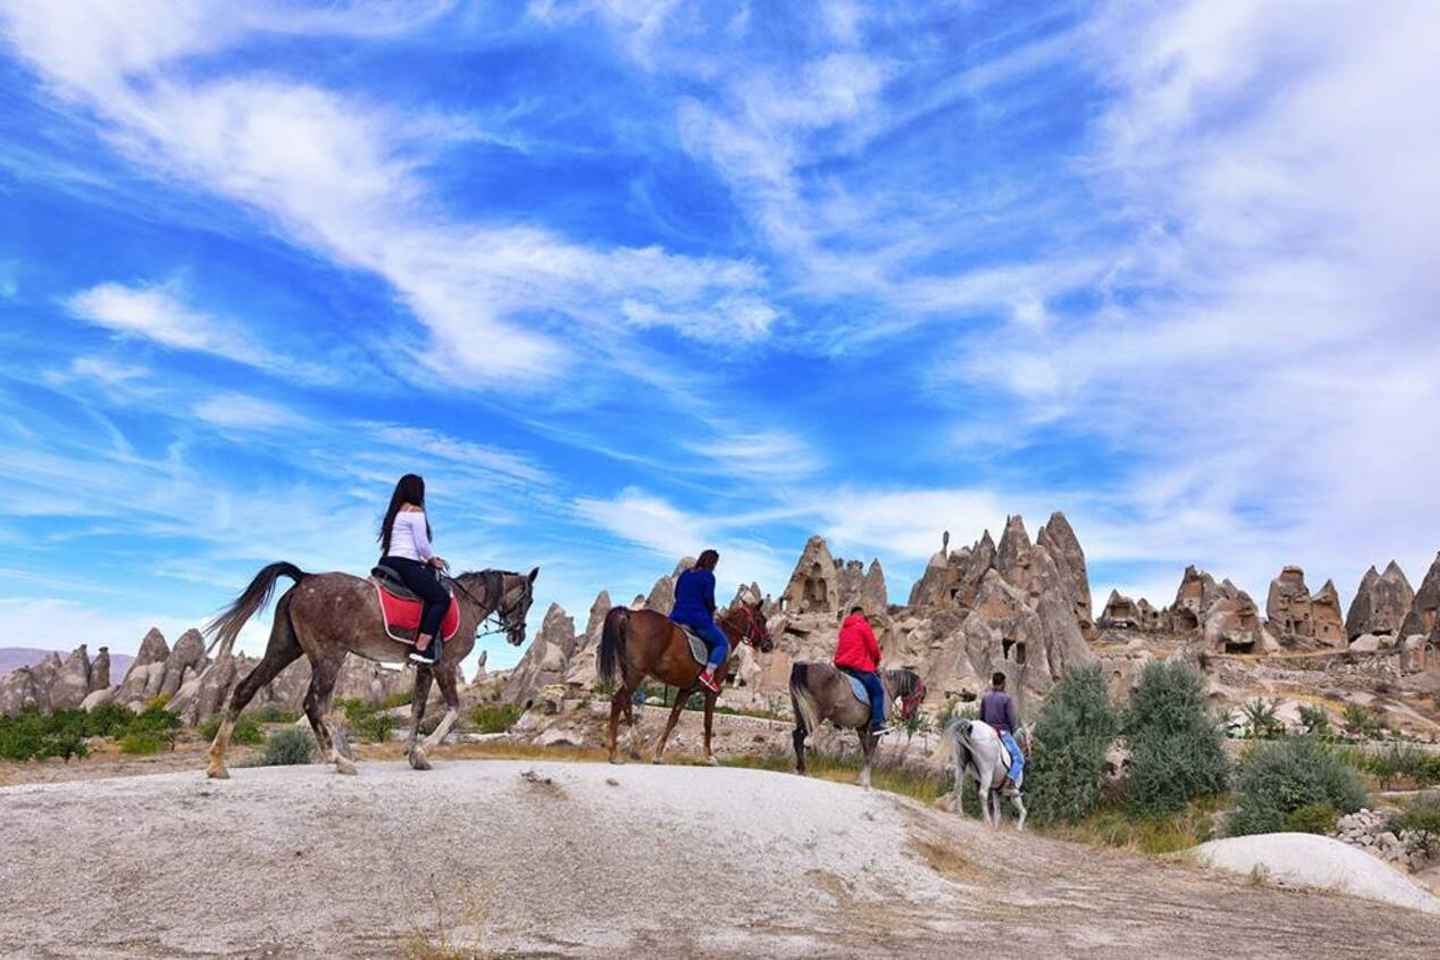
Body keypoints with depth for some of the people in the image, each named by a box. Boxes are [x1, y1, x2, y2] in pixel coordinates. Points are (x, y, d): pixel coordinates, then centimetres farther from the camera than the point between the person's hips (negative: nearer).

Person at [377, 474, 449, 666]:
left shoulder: (394, 512, 21)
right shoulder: (415, 511, -6)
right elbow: (422, 544, -8)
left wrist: (431, 558, 22)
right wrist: (432, 560, 11)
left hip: (388, 562, 10)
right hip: (405, 565, -10)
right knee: (441, 598, -9)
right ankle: (421, 648, -19)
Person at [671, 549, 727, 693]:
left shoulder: (685, 574, 15)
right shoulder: (708, 576, -5)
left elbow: (676, 594, 19)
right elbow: (709, 598, -12)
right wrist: (711, 611, 6)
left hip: (677, 616, 6)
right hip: (699, 619, -6)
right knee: (722, 643, 7)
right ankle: (708, 674, -10)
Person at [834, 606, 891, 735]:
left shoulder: (844, 627, 21)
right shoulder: (863, 625, -2)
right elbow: (873, 647, -3)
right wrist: (876, 661, 16)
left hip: (841, 664, 8)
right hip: (858, 666, -8)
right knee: (878, 690, -3)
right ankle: (877, 724, -12)